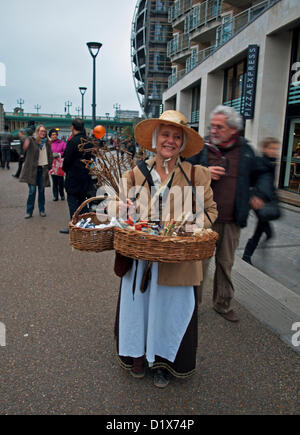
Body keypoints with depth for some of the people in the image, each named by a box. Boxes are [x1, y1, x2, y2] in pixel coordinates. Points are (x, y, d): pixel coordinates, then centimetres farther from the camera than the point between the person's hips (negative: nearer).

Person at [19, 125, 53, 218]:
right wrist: (26, 141, -52)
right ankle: (29, 211, 6)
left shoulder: (47, 143, 10)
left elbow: (50, 155, 15)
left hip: (43, 169, 4)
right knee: (32, 191, -3)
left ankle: (42, 210, 20)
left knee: (42, 190, 9)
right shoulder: (32, 140, -5)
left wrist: (49, 167, 5)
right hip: (33, 169, -4)